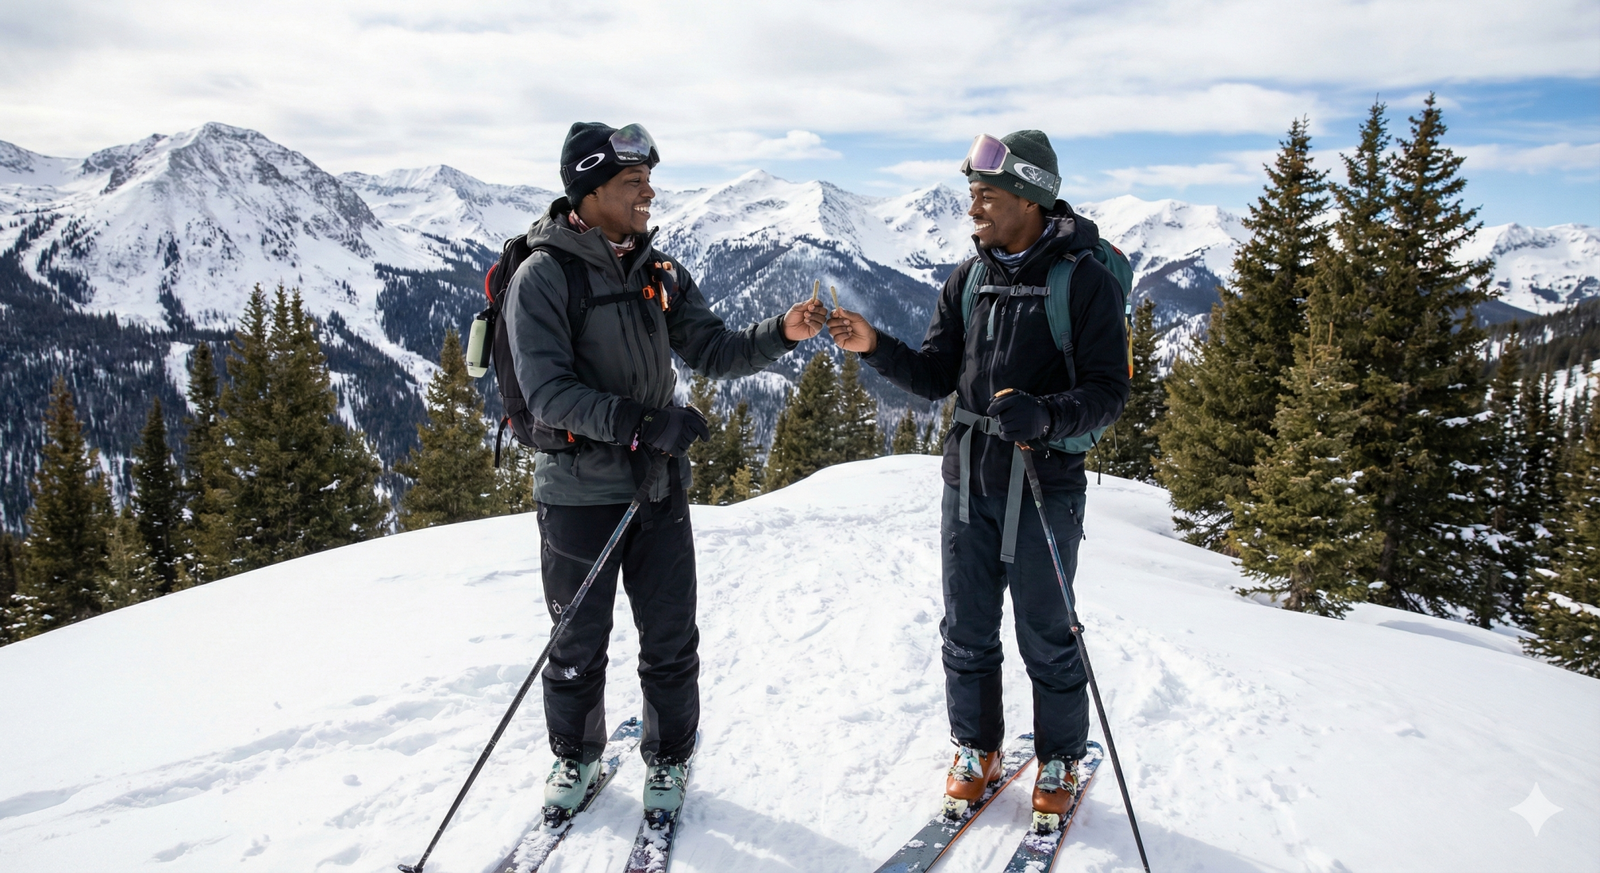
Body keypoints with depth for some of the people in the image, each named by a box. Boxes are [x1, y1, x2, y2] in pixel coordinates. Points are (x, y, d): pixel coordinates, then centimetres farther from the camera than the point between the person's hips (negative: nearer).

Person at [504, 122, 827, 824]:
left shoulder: (661, 274, 6)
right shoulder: (544, 276, -11)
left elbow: (712, 353, 4)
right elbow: (548, 392, -19)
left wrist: (780, 333, -13)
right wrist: (642, 422, -28)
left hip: (659, 485, 4)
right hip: (578, 489, -4)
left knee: (671, 640, 10)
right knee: (579, 642, 11)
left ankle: (668, 759, 31)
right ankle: (576, 755, 35)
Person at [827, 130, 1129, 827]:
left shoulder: (1085, 280, -10)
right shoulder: (968, 279, 7)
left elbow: (1108, 391, -12)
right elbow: (936, 377, 7)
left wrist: (1045, 415, -29)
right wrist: (875, 347, -8)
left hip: (1045, 486, -5)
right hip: (968, 481, 5)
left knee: (1046, 639, 9)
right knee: (967, 632, 14)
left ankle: (1059, 762, 31)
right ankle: (976, 749, 34)